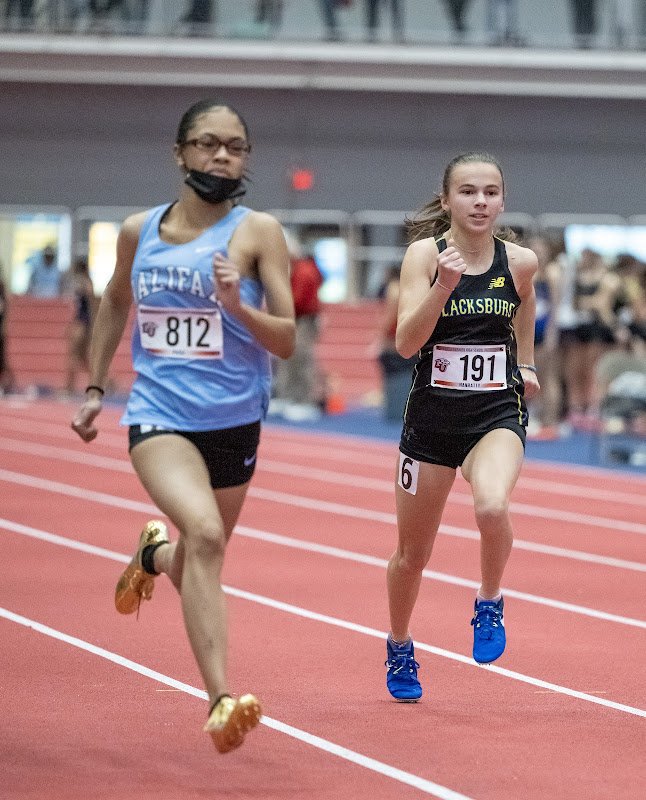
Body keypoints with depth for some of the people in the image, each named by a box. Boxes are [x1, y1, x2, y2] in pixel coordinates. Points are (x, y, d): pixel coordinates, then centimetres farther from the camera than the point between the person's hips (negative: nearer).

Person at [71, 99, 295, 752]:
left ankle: (154, 554, 55)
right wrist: (94, 388, 21)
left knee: (201, 560, 16)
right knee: (203, 532, -27)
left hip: (233, 422, 1)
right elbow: (114, 305, 24)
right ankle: (221, 701, -31)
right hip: (158, 414, -1)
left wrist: (237, 305, -23)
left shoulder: (257, 232, -4)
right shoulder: (138, 232, 4)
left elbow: (286, 341, -6)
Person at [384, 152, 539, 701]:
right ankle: (399, 648, 39)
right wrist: (443, 285, -30)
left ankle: (490, 604, -3)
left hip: (498, 413, 0)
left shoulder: (519, 262, -3)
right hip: (433, 414, 0)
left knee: (492, 507, -32)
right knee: (413, 553, 11)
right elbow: (406, 342, -19)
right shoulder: (425, 254, -9)